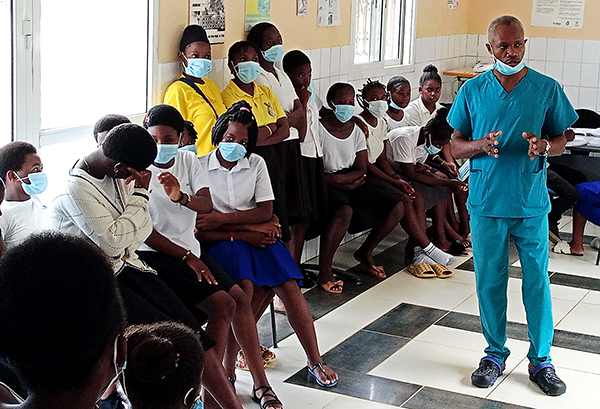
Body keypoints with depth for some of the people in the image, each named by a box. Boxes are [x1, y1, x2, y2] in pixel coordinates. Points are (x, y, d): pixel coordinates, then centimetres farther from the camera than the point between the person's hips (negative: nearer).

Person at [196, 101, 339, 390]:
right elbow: (199, 229, -7)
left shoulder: (256, 163, 11)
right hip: (222, 241, -3)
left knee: (288, 285, -21)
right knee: (246, 286, -31)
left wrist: (223, 219, -12)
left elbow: (266, 211, 0)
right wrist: (244, 231, -14)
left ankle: (315, 361, -10)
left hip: (258, 234, 3)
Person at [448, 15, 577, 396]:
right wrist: (480, 145, -16)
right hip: (486, 202, 1)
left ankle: (541, 360, 18)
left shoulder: (547, 89, -1)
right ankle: (495, 353, 25)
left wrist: (545, 147, -16)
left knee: (538, 281, 4)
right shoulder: (473, 90, 1)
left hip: (531, 203, -1)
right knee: (490, 281, 9)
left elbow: (561, 139, 7)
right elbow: (456, 145, 6)